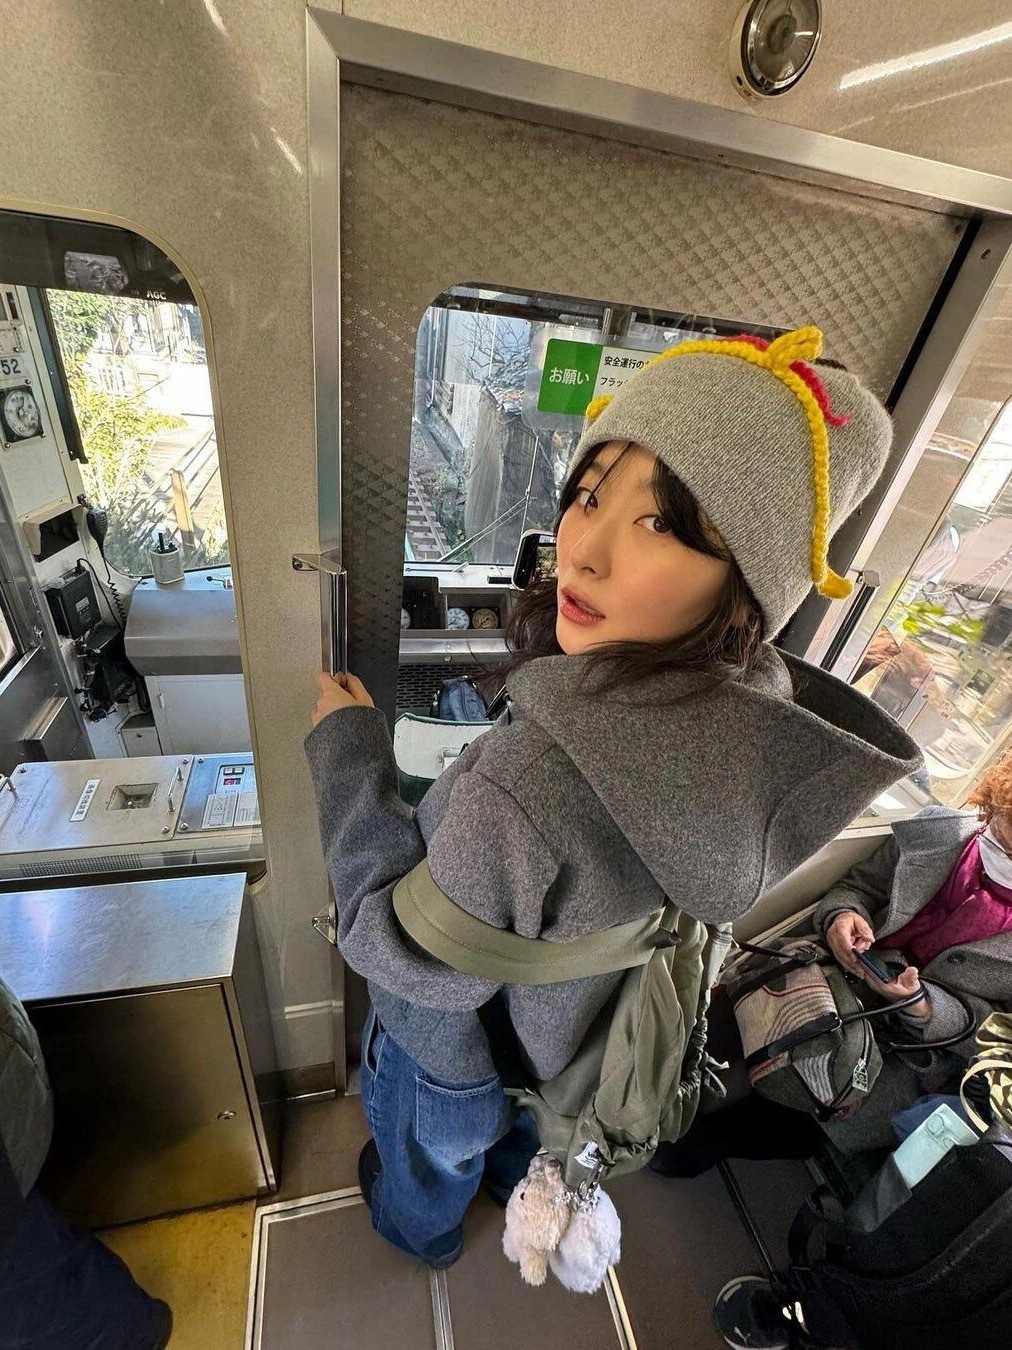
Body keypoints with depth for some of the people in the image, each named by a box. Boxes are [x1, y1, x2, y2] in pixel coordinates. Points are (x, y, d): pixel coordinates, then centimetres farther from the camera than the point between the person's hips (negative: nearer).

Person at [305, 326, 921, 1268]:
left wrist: (346, 751, -24)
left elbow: (409, 962, -29)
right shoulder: (768, 704, -24)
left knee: (429, 1150, 35)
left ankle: (419, 1229, 70)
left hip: (459, 1050, -4)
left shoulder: (531, 783, -49)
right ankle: (515, 1177, 76)